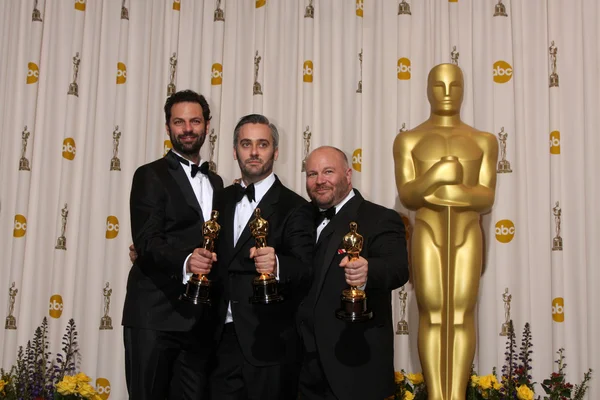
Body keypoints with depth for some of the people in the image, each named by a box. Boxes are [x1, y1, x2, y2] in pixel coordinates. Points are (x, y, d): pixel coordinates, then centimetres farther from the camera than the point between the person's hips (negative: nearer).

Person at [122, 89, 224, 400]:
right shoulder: (151, 175, -1)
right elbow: (146, 242, -14)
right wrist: (185, 260, -31)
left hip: (199, 318, 5)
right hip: (155, 315, -5)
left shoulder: (215, 182, 19)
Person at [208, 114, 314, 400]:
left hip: (270, 344, -5)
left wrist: (276, 265, -37)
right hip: (223, 339, 5)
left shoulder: (294, 207, -7)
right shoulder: (222, 199, 12)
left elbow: (306, 268, -18)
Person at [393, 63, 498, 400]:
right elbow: (407, 197, -7)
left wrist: (441, 191, -15)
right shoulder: (408, 141, 4)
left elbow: (487, 198, -2)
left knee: (462, 317, -1)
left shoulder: (483, 141, 7)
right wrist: (433, 176, -27)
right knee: (431, 317, -2)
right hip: (428, 237, -1)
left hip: (467, 237, 1)